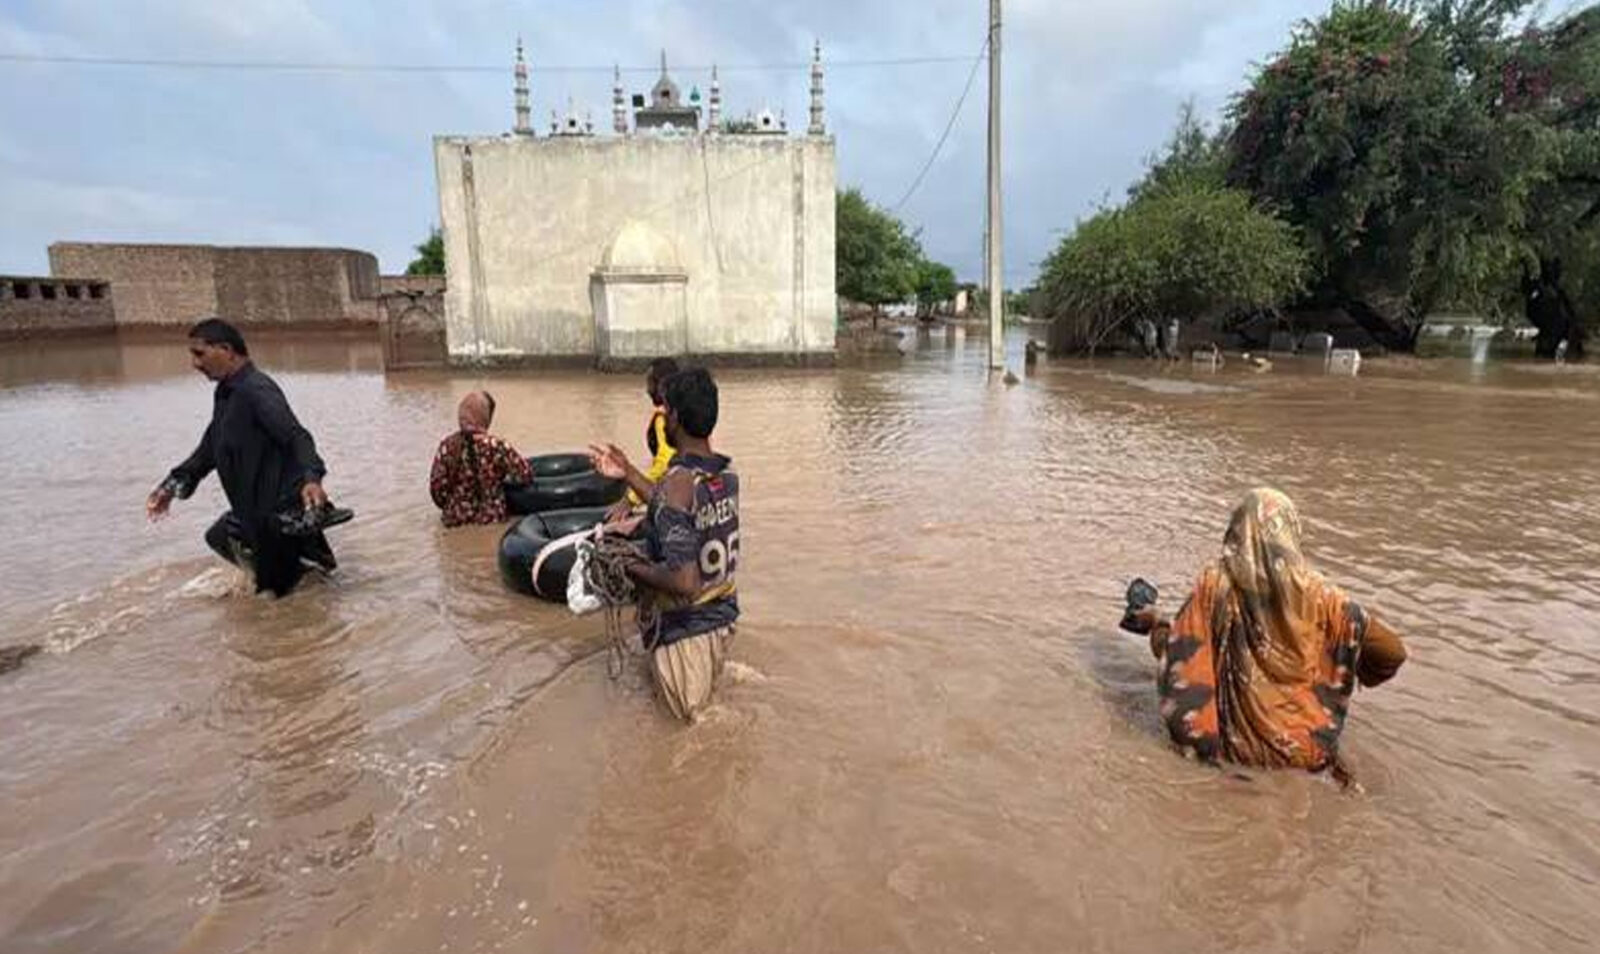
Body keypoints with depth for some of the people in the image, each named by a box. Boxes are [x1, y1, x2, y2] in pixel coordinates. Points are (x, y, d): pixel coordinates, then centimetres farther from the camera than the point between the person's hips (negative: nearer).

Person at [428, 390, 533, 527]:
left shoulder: (447, 446, -6)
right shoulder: (496, 447, -15)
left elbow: (436, 488, -3)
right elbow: (526, 475, -9)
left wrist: (452, 509, 16)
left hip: (455, 521, 3)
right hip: (491, 520, -3)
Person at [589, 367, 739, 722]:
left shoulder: (677, 482, -27)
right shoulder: (728, 474, -2)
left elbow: (684, 581, -33)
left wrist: (633, 569, -15)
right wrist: (629, 474, 17)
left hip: (685, 630, -8)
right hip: (722, 619, 8)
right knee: (707, 706, 30)